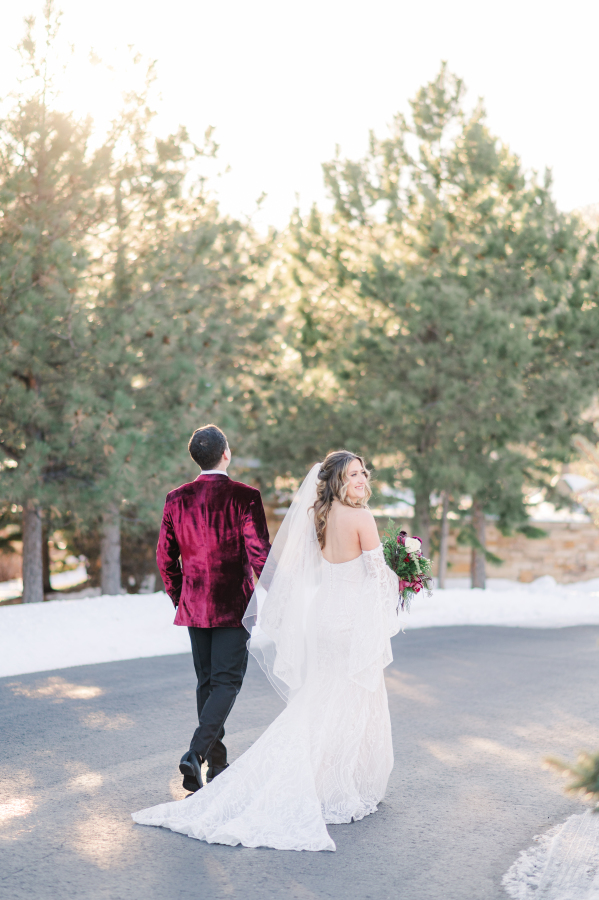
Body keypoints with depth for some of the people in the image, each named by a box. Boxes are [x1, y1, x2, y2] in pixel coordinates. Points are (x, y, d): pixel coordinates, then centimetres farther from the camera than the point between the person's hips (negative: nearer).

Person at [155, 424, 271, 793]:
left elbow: (166, 557, 6)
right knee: (227, 682, 1)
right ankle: (196, 752, -17)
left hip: (194, 606, 5)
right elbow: (260, 553, -14)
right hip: (233, 606, -5)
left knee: (207, 682, 14)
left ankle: (217, 764, 21)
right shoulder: (245, 496, -11)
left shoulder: (177, 499, 2)